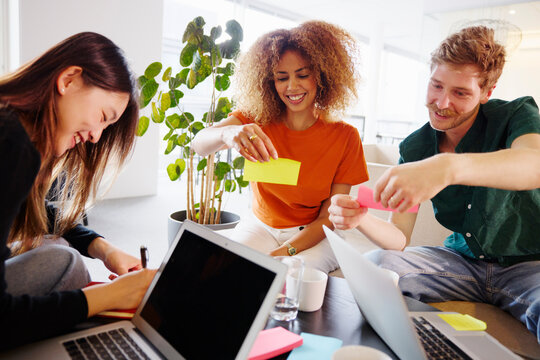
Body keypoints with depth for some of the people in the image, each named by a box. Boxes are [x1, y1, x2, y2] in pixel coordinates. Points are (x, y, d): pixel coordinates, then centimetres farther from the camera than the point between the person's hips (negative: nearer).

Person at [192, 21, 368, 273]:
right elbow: (199, 144, -25)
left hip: (313, 236, -1)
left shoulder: (345, 137, -11)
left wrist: (286, 252, -24)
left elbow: (329, 217, -9)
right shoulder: (257, 120, -8)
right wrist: (226, 133, -49)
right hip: (261, 226, 2)